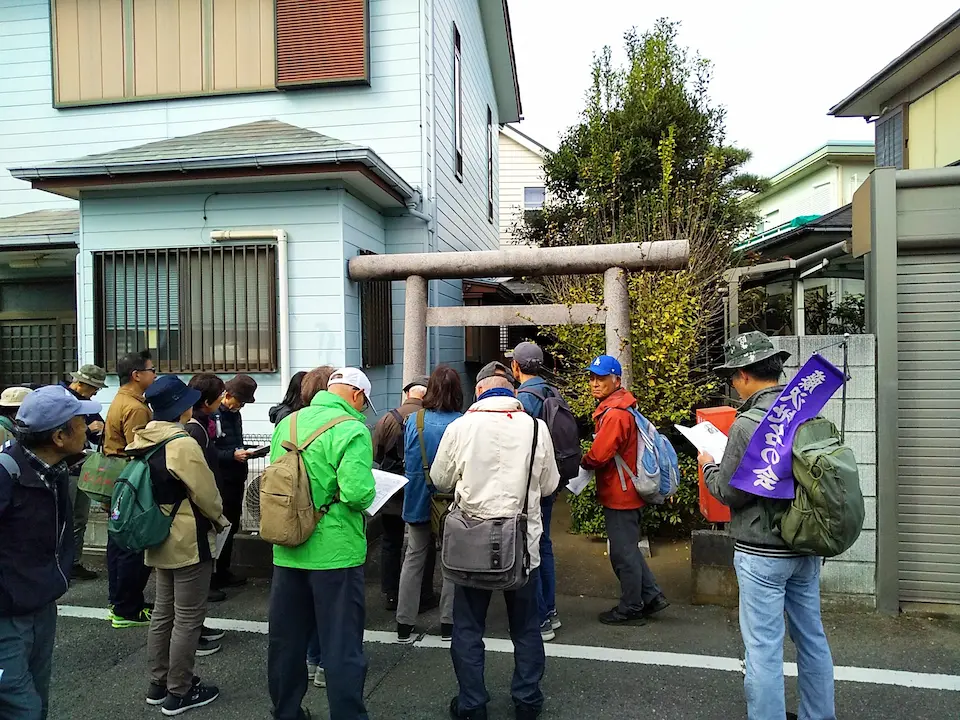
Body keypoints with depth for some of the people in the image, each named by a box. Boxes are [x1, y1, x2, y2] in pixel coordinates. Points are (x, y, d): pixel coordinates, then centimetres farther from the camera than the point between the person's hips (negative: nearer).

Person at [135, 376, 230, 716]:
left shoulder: (146, 442, 4)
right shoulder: (183, 444, -23)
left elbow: (153, 489, 12)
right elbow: (206, 492, -18)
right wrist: (220, 519, 1)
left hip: (161, 540, 9)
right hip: (189, 541, -9)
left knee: (163, 612, 19)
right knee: (188, 618, 3)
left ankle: (158, 685, 30)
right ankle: (179, 693, 13)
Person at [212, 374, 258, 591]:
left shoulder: (234, 414, 12)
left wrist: (246, 451, 6)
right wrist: (232, 455, -25)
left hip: (235, 480, 9)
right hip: (220, 482, -9)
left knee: (231, 526, 15)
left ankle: (223, 572, 27)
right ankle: (212, 576, 11)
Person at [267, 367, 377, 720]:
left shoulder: (287, 423, 6)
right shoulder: (352, 429, -16)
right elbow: (358, 493, -25)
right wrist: (367, 492, -4)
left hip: (287, 550, 7)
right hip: (335, 552, -6)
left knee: (284, 640, 19)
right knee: (342, 646, 5)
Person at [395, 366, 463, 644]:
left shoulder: (414, 421, -8)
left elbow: (407, 458, 4)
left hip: (418, 499, 2)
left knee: (414, 559, 13)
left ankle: (404, 625, 18)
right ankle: (448, 623, 20)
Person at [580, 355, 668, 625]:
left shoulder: (615, 413, -23)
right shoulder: (616, 408, 11)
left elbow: (598, 456, -25)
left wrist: (583, 462, -4)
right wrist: (590, 462, -3)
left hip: (619, 495, -10)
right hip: (625, 493, 10)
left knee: (623, 554, 4)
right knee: (628, 550, 21)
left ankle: (630, 608, 19)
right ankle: (651, 596, 30)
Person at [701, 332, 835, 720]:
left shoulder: (747, 424, -21)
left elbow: (729, 492, -16)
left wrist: (708, 466, 4)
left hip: (763, 553, -8)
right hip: (806, 546, 8)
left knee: (764, 648, 4)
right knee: (812, 637, 21)